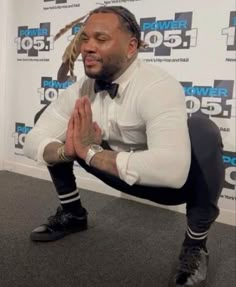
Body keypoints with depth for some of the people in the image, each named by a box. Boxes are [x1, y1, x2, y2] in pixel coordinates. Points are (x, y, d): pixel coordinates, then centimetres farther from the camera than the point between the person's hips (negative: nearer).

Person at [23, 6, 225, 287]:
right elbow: (33, 141, -10)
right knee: (44, 116, -1)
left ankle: (195, 243, -12)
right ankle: (72, 212, 16)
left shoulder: (158, 86, -30)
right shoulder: (82, 88, -11)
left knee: (202, 131, -37)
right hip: (120, 170, 5)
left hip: (172, 180, -4)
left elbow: (173, 169, -46)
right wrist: (67, 150, -33)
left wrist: (90, 152, -37)